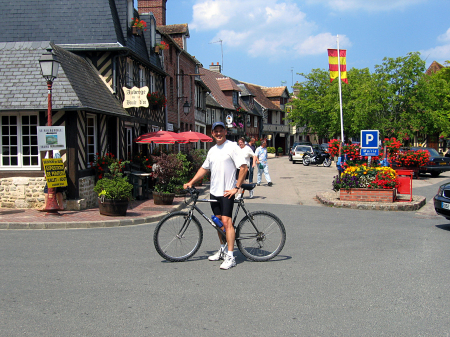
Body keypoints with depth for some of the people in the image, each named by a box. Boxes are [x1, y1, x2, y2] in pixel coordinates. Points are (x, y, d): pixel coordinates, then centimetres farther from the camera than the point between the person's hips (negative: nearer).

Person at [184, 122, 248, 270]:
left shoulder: (232, 147, -8)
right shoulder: (212, 150, 15)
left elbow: (244, 167, -12)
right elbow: (204, 168, 24)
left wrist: (236, 188, -15)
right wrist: (190, 182, 17)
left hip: (227, 192, -7)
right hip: (214, 191, 7)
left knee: (226, 221, -13)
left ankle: (230, 257, -11)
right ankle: (222, 249, 28)